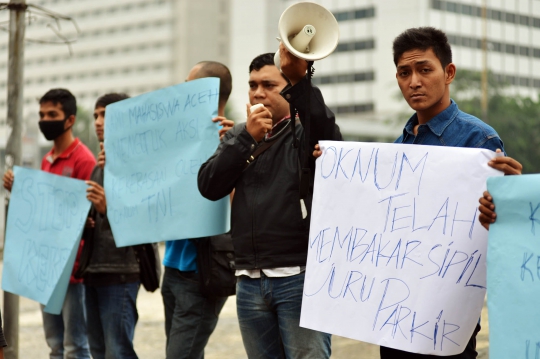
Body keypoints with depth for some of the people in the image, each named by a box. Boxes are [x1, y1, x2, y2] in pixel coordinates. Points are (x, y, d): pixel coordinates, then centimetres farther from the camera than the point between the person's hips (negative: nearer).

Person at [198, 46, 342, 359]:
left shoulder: (306, 131, 0)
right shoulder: (240, 136, 15)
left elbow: (328, 133, -25)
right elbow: (209, 187, 2)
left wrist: (300, 78, -38)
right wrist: (247, 138, -8)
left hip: (302, 277, -5)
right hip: (250, 281, 5)